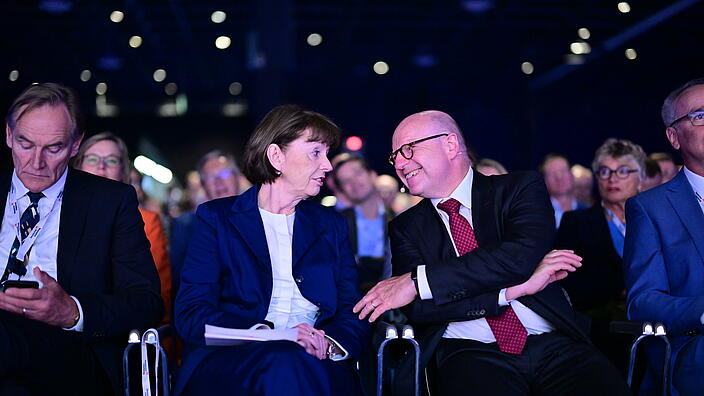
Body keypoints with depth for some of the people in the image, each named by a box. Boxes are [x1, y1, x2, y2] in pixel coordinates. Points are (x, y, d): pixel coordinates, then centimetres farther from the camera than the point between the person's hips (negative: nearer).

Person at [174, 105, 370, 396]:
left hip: (316, 365, 2)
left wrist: (330, 344, -12)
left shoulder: (331, 225, 20)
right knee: (283, 364, -36)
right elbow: (191, 314, -3)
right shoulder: (217, 218, 9)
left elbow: (354, 315, 13)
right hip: (229, 366, -2)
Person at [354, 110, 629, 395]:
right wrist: (515, 289, -10)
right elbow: (418, 309, -1)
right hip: (470, 353, 0)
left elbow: (520, 256, -12)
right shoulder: (405, 228, 13)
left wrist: (418, 281, -13)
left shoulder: (520, 188, 8)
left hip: (554, 345, 0)